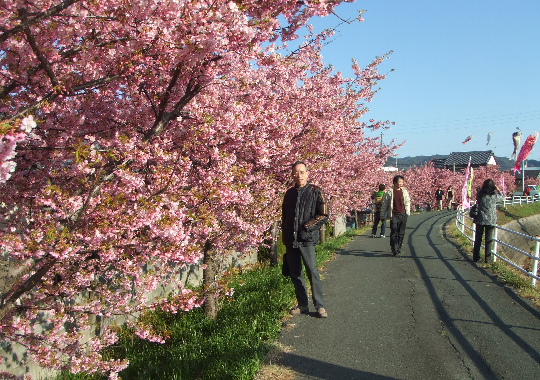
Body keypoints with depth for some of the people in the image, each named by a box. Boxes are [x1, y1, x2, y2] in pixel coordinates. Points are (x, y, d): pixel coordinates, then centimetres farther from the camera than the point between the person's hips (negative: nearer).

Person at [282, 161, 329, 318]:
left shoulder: (315, 192, -1)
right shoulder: (289, 193, 14)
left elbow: (324, 215, -4)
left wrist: (307, 226, -10)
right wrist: (284, 233, 16)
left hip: (306, 239, -5)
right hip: (290, 240, 5)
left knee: (312, 271, -8)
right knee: (295, 274, 8)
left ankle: (320, 306, 4)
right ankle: (302, 305, 19)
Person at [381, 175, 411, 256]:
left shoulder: (404, 191, 8)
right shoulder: (389, 192, -1)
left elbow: (407, 202, 16)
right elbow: (385, 204, 5)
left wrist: (407, 213, 11)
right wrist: (383, 214, 5)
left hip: (403, 214, 3)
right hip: (394, 215, -3)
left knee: (401, 233, 8)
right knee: (394, 233, -8)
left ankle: (399, 248, 20)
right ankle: (394, 250, -9)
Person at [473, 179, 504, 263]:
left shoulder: (480, 194, -8)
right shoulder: (494, 195, -11)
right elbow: (502, 197, 9)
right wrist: (498, 190, 19)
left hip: (480, 220, 1)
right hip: (490, 221, -1)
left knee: (478, 239, 10)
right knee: (489, 240, 8)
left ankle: (475, 257, 15)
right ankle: (487, 258, 11)